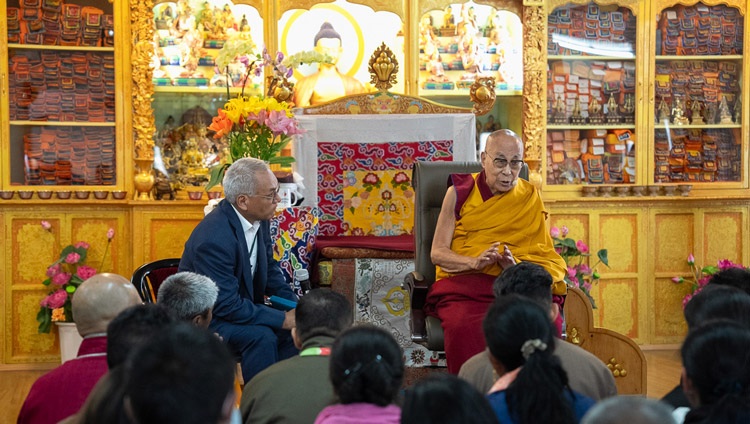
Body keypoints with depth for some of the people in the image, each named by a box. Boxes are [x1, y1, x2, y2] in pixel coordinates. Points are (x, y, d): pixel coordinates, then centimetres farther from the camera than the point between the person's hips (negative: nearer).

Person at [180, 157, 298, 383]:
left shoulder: (259, 220, -4)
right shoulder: (213, 238, -30)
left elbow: (270, 268, 10)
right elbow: (226, 304, -28)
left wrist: (294, 306, -6)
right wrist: (282, 319, -26)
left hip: (241, 306, 8)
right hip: (204, 319, -8)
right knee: (261, 336, -29)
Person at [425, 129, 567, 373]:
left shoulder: (530, 199, 13)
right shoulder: (460, 192, 9)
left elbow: (545, 258, 6)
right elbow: (438, 252, 4)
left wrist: (516, 267, -17)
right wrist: (475, 262, -16)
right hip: (465, 283, -1)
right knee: (465, 327, -36)